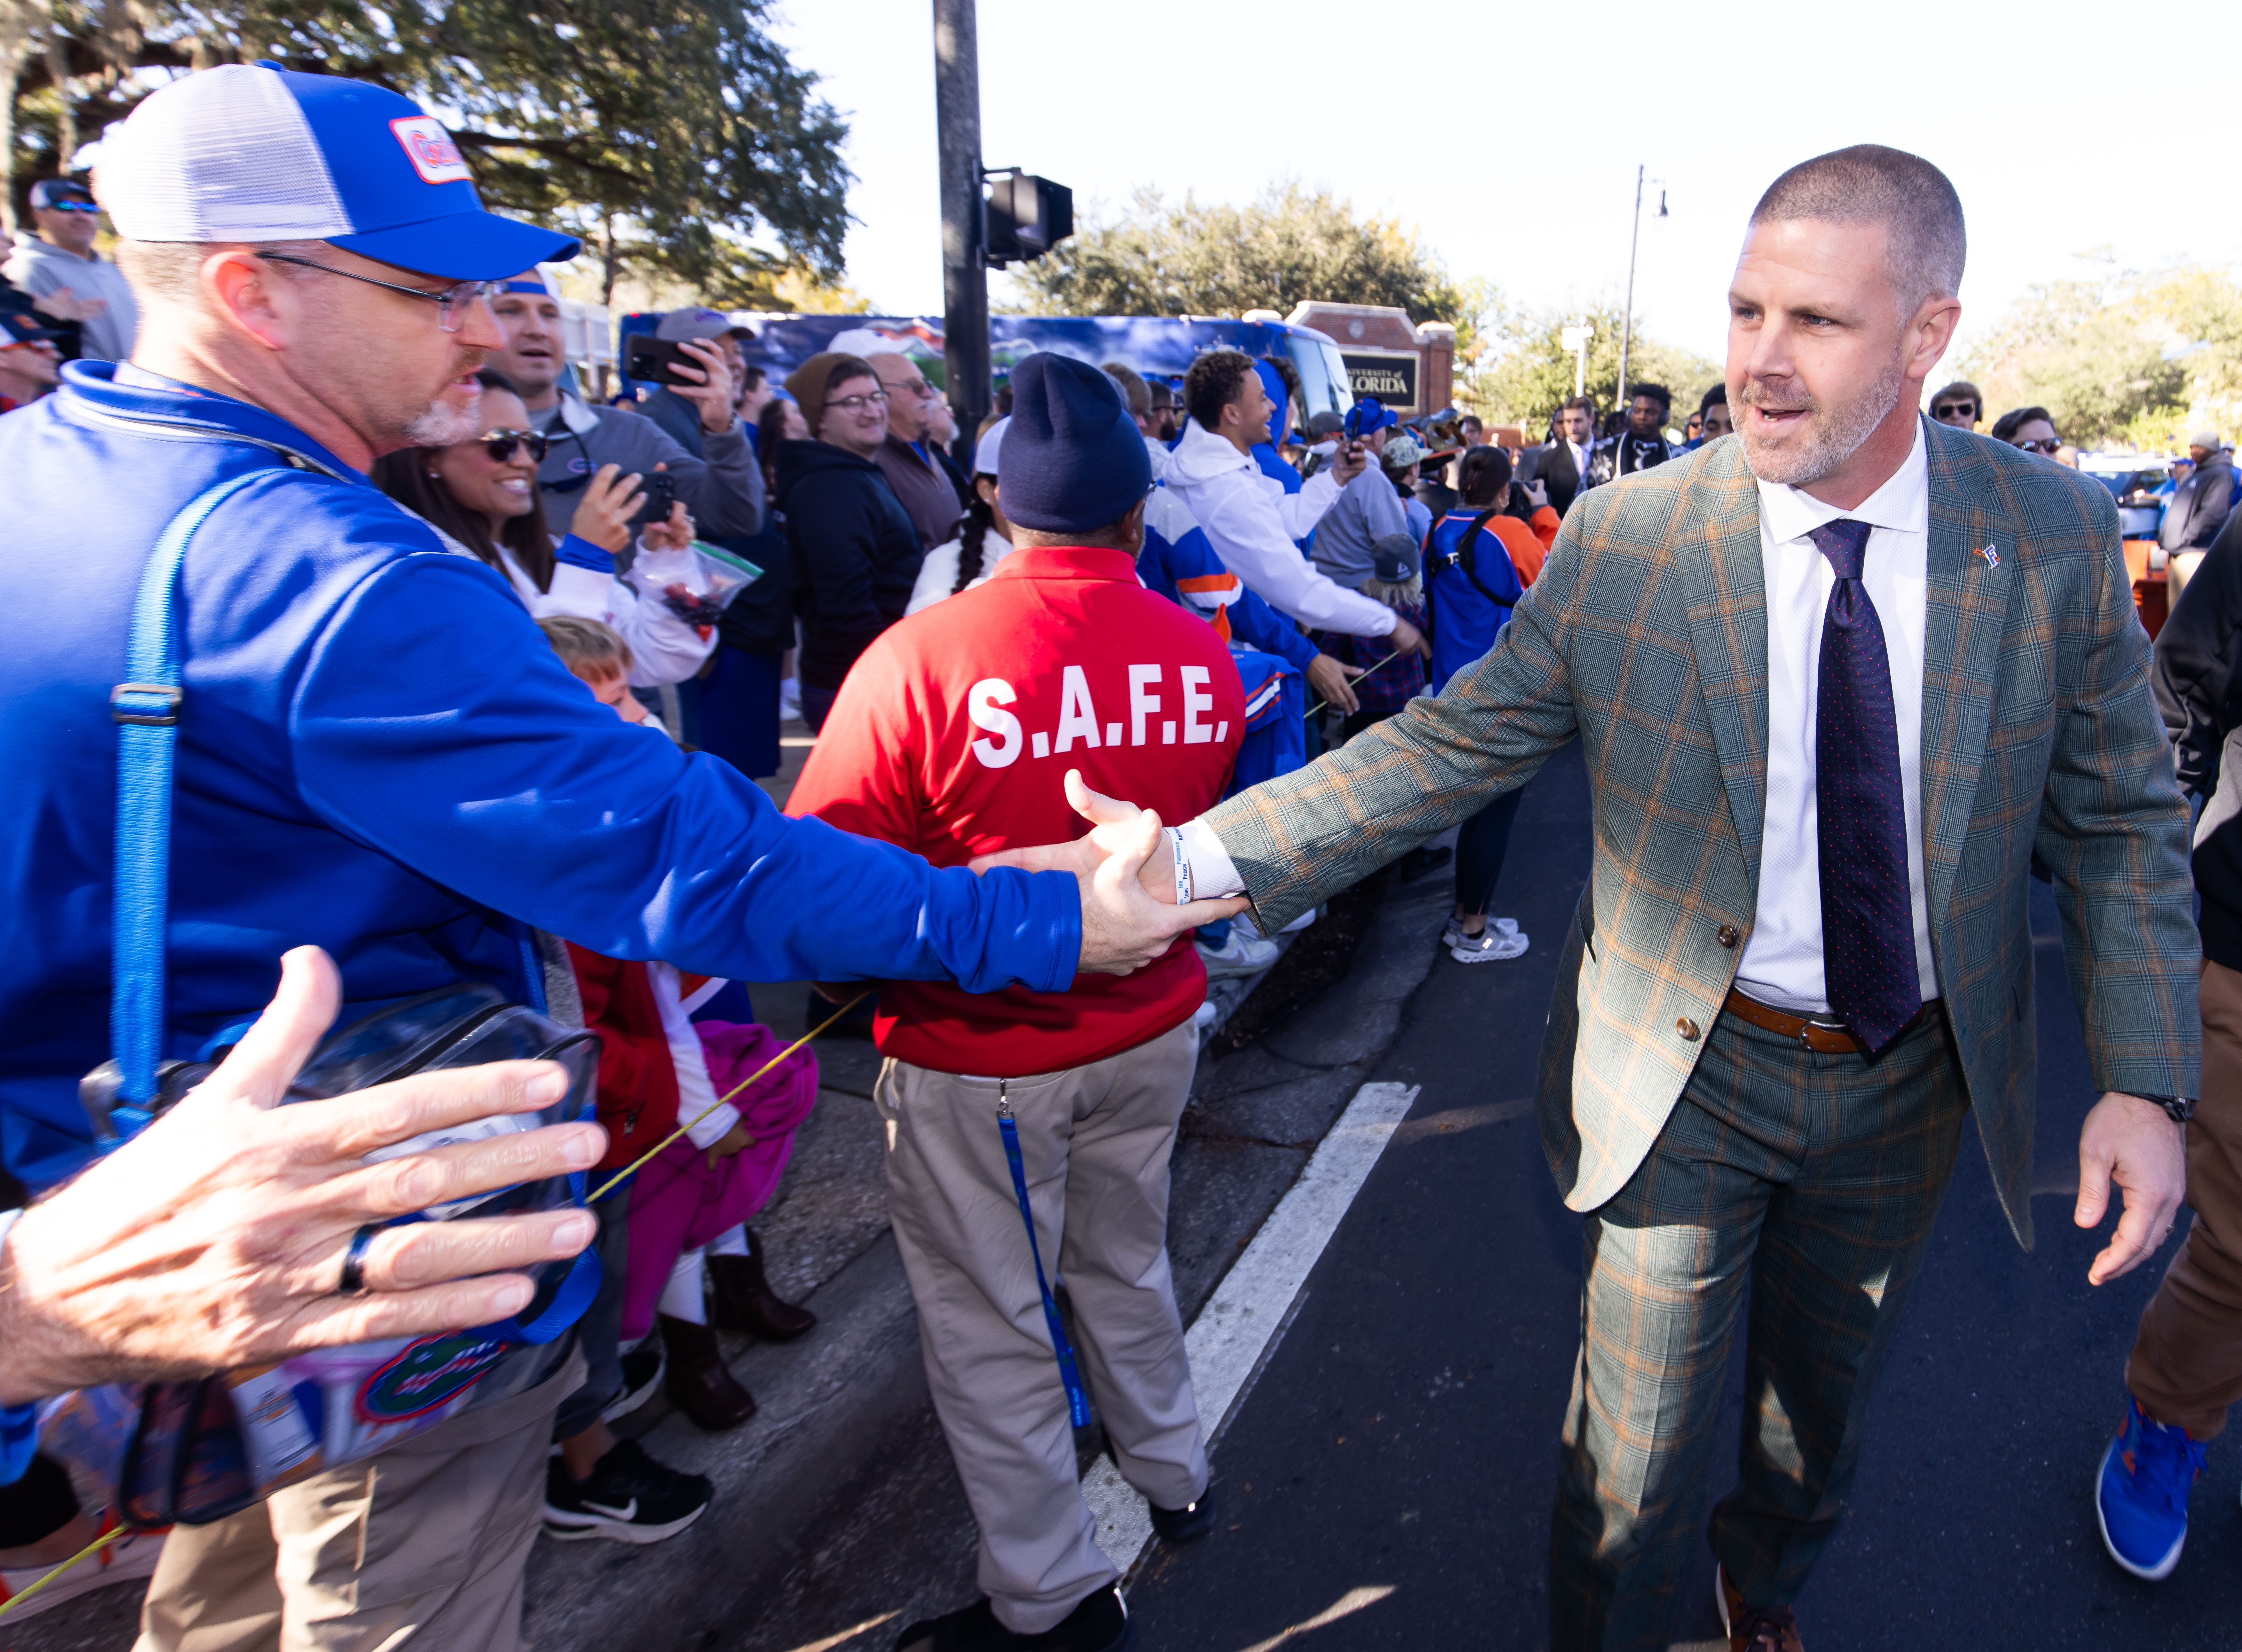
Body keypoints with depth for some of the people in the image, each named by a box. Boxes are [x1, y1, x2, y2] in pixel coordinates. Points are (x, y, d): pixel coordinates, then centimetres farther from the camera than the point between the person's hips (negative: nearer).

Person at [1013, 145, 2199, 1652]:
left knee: (1825, 1409, 28)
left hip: (1913, 1081, 3)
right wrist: (1196, 856, -26)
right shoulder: (1624, 542, -16)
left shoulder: (2060, 537, -10)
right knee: (1637, 1461, 11)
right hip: (1691, 1072, -3)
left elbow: (2123, 818, -1)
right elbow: (1448, 748, -16)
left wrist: (2145, 1079, -9)